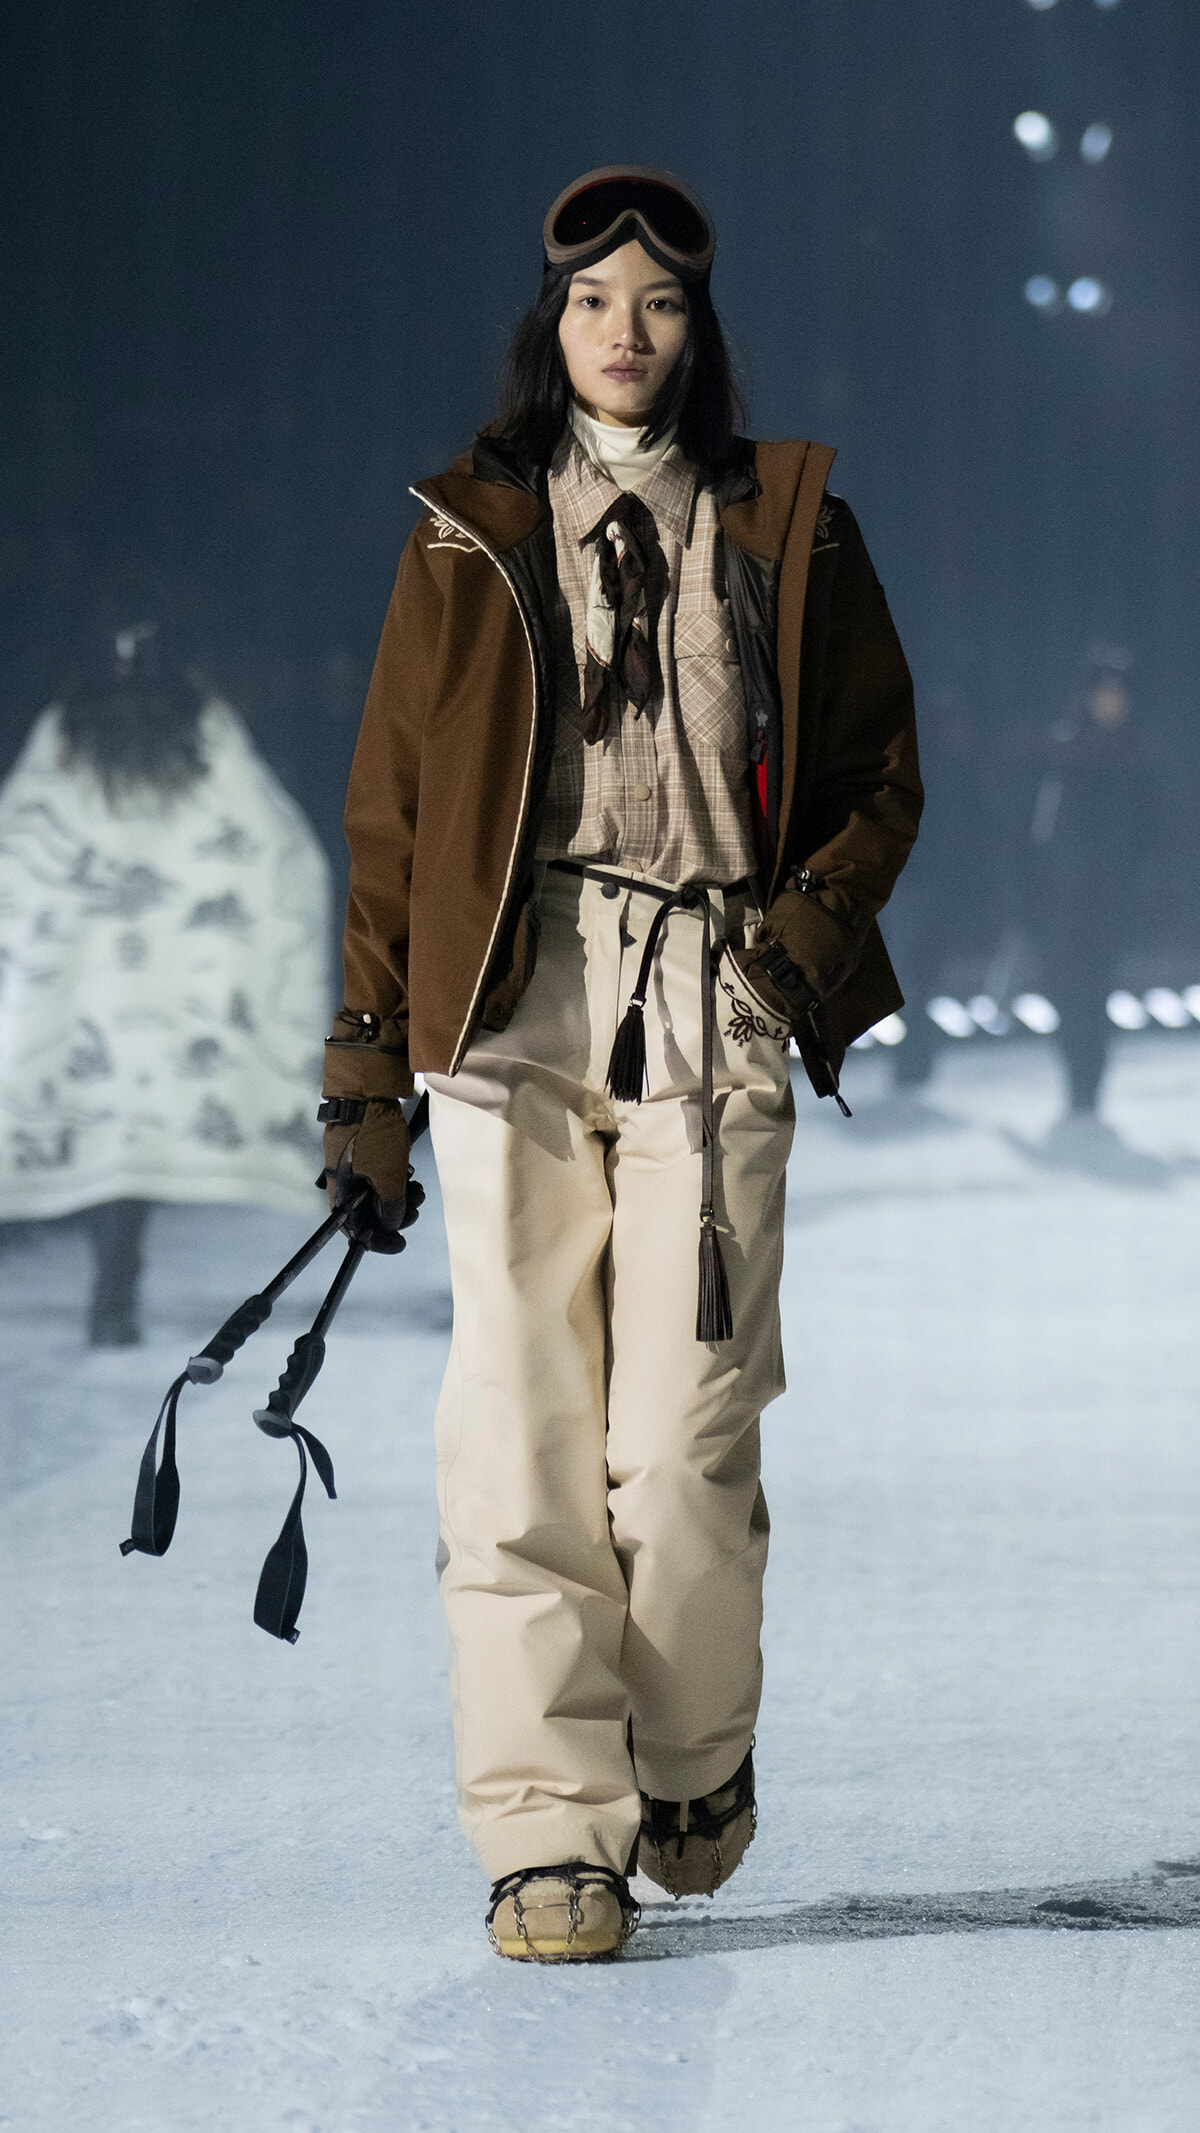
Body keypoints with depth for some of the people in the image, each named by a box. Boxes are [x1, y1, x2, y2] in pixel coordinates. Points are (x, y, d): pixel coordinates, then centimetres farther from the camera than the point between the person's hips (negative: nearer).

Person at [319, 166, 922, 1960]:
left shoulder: (786, 530, 13)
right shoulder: (471, 538, 12)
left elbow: (879, 771, 17)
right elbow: (393, 806, 11)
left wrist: (815, 918, -3)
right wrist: (365, 1075, 5)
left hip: (714, 1013, 0)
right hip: (513, 1010, 1)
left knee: (681, 1444, -8)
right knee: (523, 1432, -8)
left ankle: (696, 1766, 16)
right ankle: (548, 1831, -5)